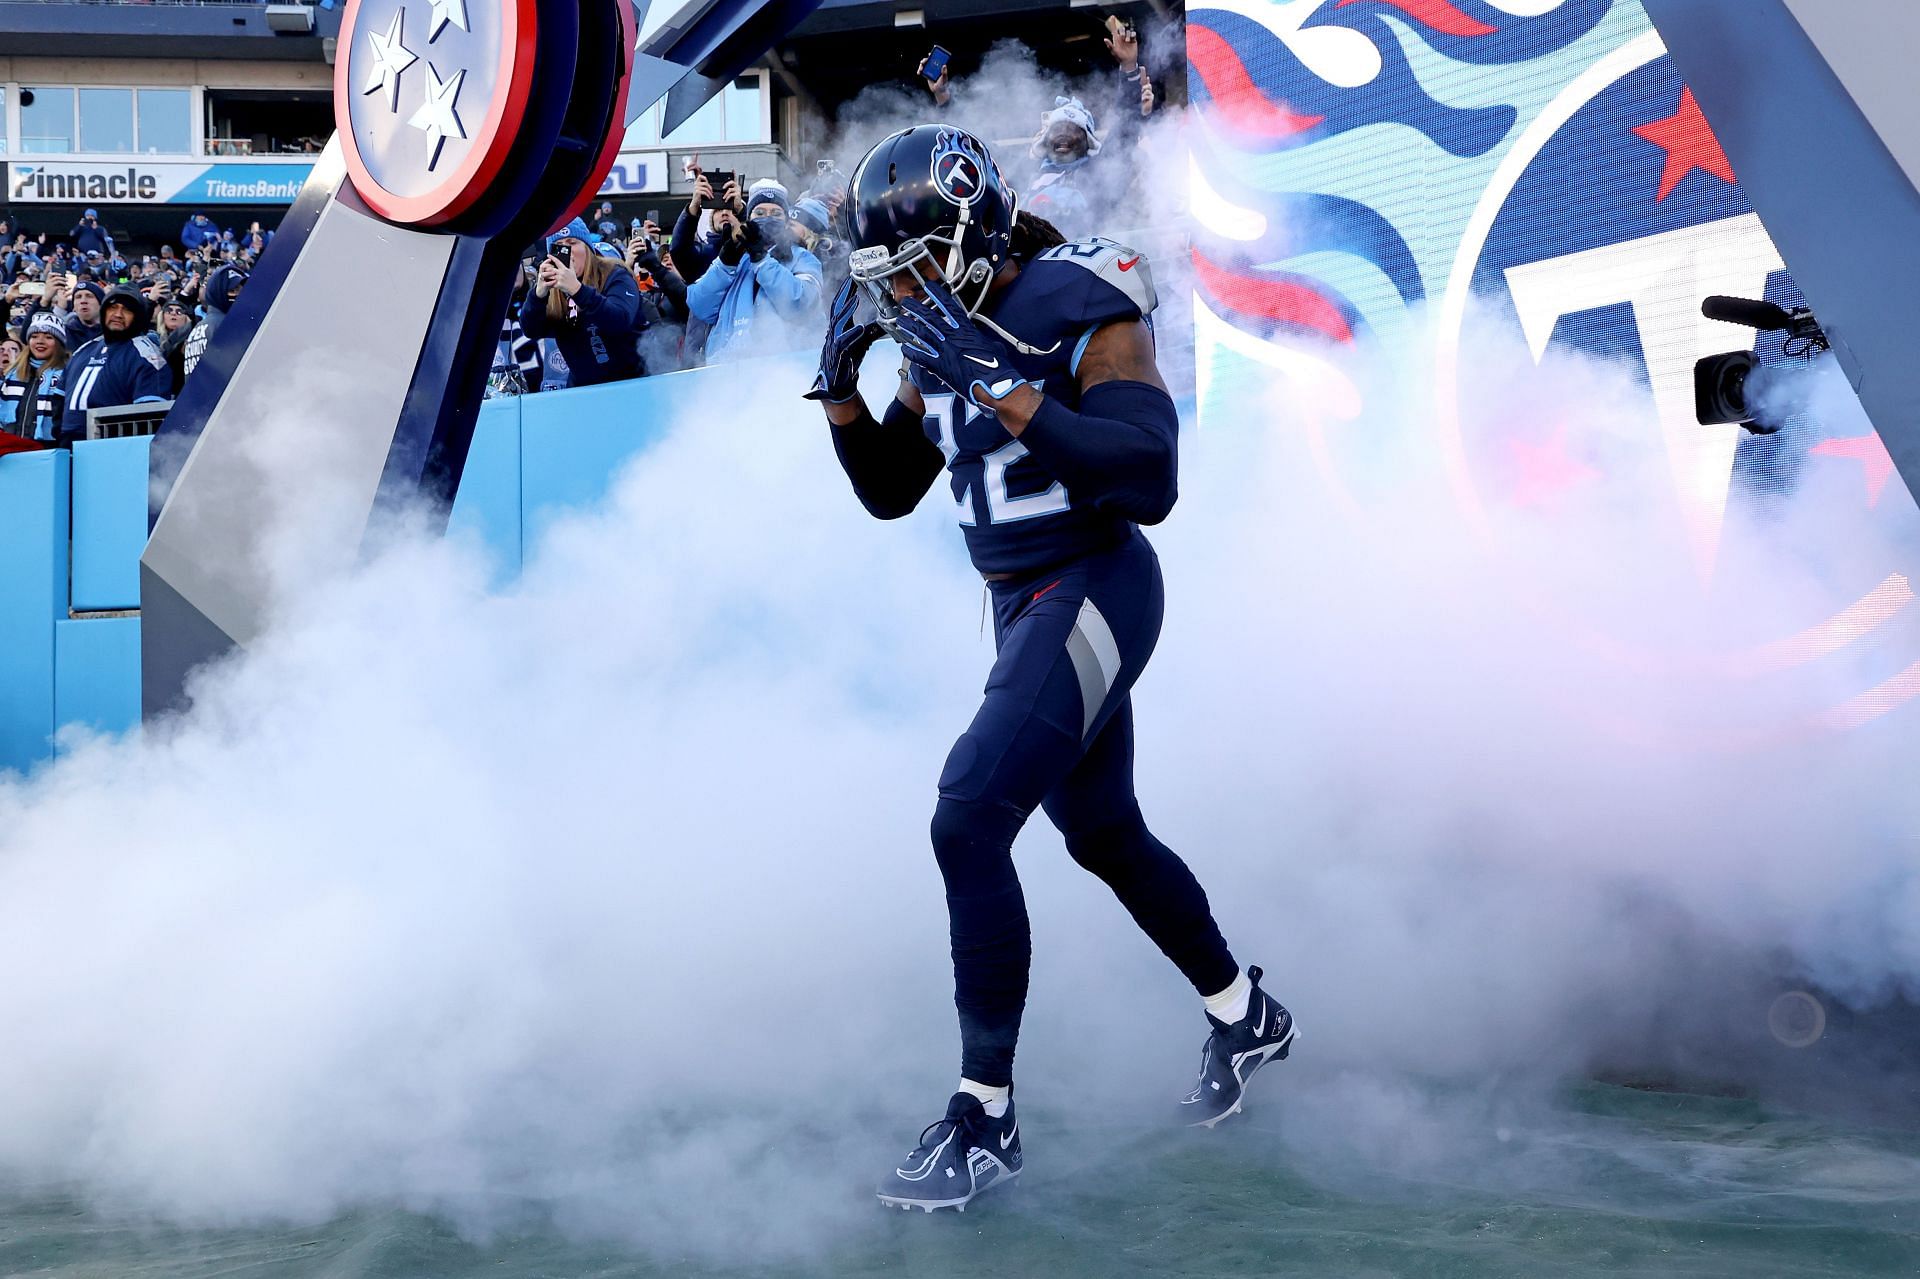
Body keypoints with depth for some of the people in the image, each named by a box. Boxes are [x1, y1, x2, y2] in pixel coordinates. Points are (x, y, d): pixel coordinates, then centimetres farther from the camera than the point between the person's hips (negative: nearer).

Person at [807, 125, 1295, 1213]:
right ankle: (1247, 1017, 42)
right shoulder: (946, 336, 5)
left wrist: (1003, 388, -31)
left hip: (1094, 591, -9)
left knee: (969, 825, -18)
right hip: (1021, 602, 9)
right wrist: (842, 385, -4)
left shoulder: (1080, 316, -18)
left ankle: (986, 1119, -10)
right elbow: (889, 493, 13)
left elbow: (1148, 481, -28)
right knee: (1104, 835, 20)